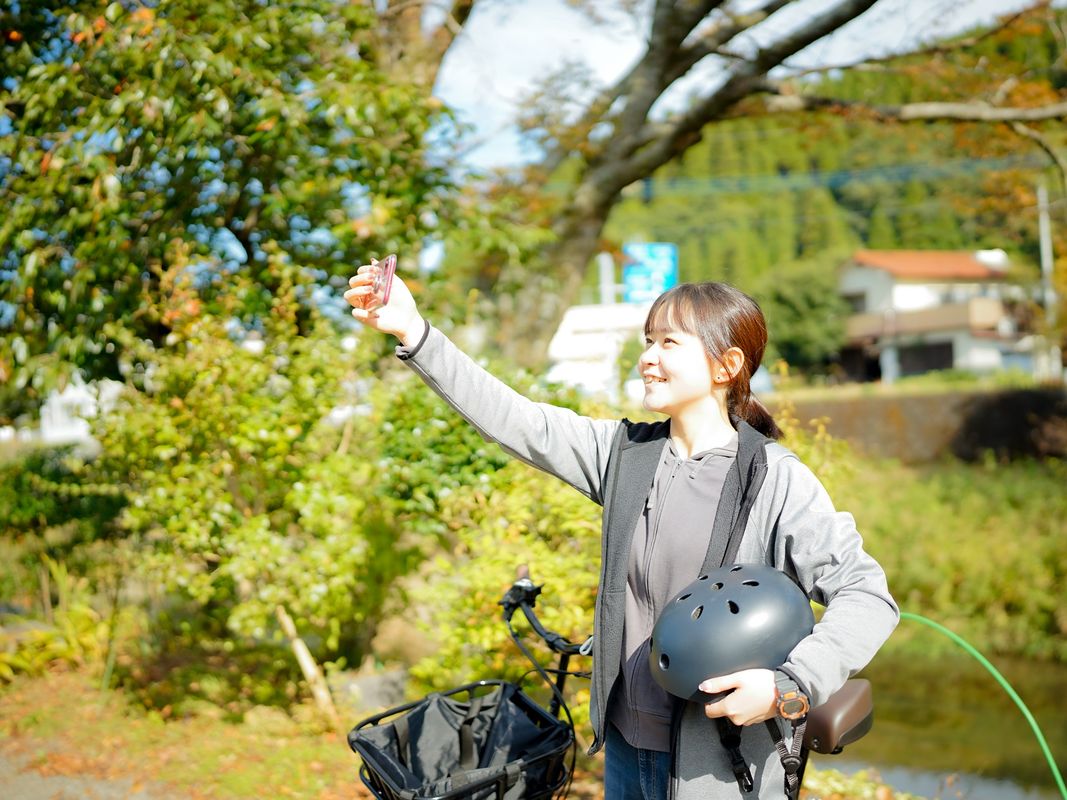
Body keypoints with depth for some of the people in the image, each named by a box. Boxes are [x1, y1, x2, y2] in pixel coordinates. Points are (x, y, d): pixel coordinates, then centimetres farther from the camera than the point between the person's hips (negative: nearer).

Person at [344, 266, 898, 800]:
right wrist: (412, 332, -8)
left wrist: (788, 684, -26)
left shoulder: (776, 480, -13)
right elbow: (512, 419, -1)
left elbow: (867, 594, -14)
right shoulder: (624, 452, 3)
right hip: (626, 744, 5)